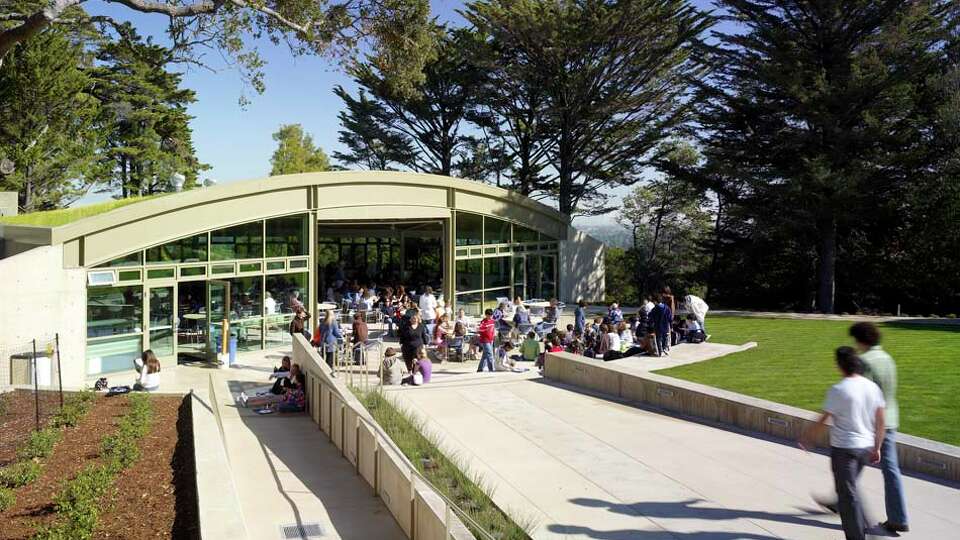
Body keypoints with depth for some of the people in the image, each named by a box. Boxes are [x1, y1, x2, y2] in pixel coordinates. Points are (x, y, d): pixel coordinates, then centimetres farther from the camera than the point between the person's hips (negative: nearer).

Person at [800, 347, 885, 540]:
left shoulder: (838, 390, -17)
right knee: (851, 487, 24)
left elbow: (822, 421, -13)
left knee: (848, 494, 4)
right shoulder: (873, 387, 2)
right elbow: (880, 421, 6)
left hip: (843, 448, -7)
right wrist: (877, 448, 14)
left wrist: (807, 438, 1)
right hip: (866, 446, 7)